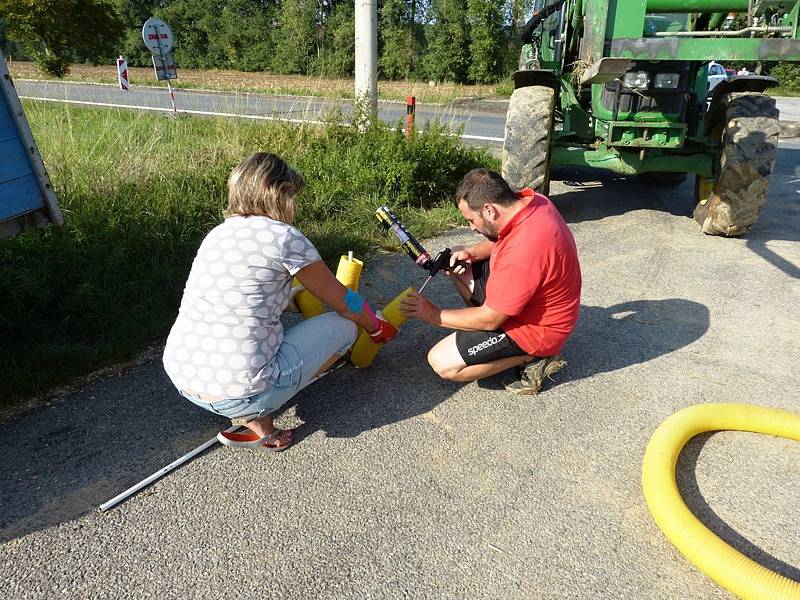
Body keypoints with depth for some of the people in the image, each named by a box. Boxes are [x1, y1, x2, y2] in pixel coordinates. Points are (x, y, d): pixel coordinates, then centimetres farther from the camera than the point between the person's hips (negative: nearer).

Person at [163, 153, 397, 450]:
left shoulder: (218, 233, 12)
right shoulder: (284, 236, -9)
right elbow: (344, 302, 3)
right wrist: (377, 328, 21)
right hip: (239, 392, -7)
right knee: (343, 325, 8)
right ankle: (255, 417, 2)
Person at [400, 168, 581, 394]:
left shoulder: (524, 249, -36)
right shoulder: (528, 200, -9)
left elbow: (489, 319, -24)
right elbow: (500, 239, 15)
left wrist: (434, 314, -12)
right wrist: (472, 253, -5)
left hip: (535, 330, -9)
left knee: (442, 363, -14)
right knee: (459, 269, 13)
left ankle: (533, 357, -4)